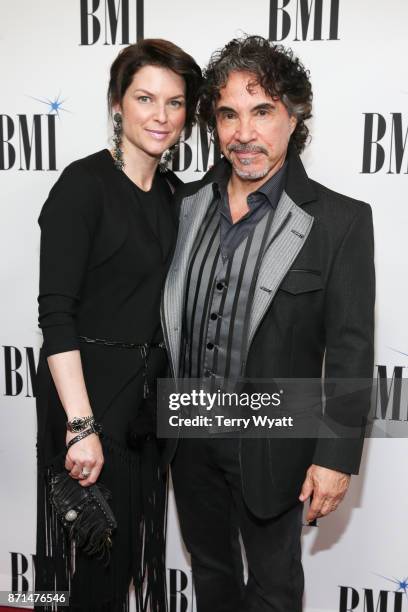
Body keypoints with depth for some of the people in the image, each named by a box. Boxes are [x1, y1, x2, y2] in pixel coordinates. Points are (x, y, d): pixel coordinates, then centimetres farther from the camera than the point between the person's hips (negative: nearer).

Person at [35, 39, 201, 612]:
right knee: (91, 550, 9)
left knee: (139, 539, 20)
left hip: (149, 392, 7)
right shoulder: (84, 183, -14)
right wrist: (81, 424, -23)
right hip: (88, 391, -6)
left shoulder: (175, 192, 6)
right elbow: (56, 311, -19)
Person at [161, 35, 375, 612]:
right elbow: (167, 314, 7)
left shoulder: (341, 221, -15)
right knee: (209, 566, 26)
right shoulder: (186, 203, -1)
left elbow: (350, 352, -13)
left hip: (270, 447, -4)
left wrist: (336, 457, -13)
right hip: (189, 435, 4)